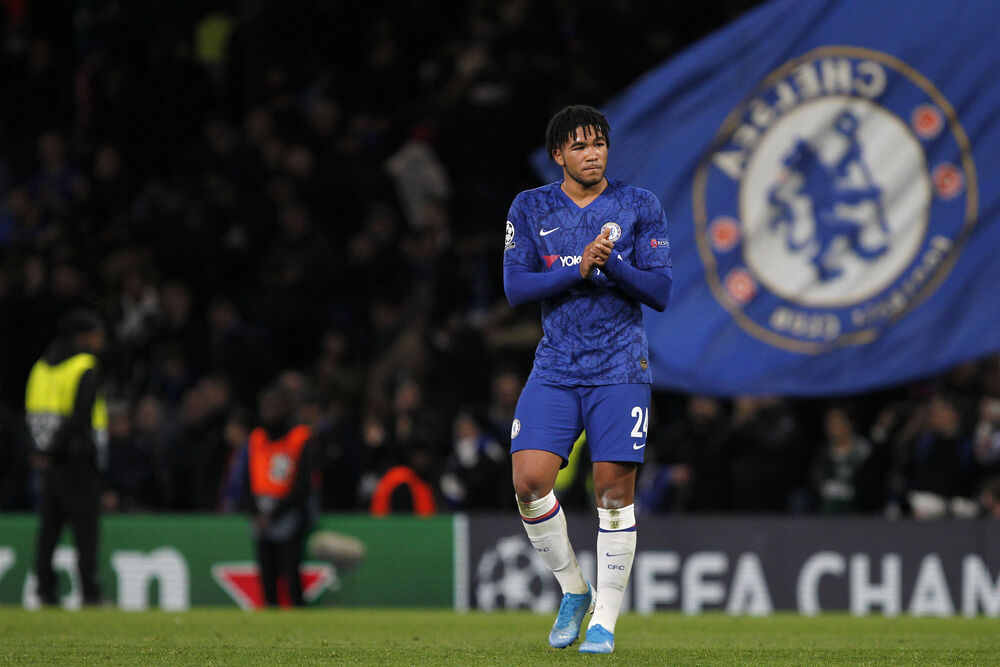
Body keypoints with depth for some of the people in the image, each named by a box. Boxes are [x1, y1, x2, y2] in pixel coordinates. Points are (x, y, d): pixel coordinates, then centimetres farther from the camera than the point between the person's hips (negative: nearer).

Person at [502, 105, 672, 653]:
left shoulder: (640, 207, 3)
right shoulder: (530, 209, 6)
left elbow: (660, 292, -1)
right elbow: (515, 288, -2)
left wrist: (612, 263, -19)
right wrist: (578, 269, -15)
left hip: (620, 369, -1)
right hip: (555, 370, 2)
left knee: (614, 490, -6)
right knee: (529, 480, -13)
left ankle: (605, 619, 4)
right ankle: (573, 591, 8)